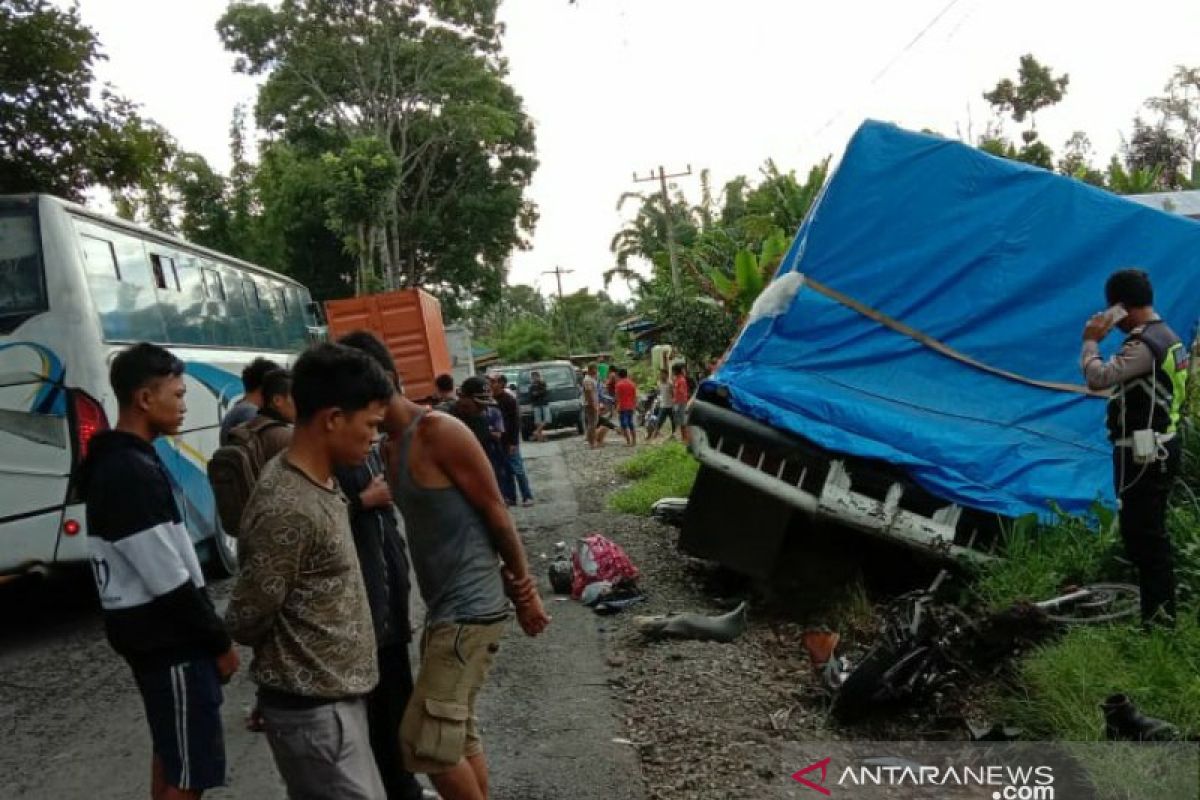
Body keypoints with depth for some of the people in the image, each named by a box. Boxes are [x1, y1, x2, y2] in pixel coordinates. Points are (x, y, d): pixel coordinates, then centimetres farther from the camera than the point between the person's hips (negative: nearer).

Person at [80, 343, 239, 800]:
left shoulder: (115, 463, 9)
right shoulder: (133, 473, -23)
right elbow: (169, 582, -23)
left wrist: (209, 634, 18)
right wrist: (219, 641, -13)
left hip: (149, 633, 10)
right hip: (168, 639, -10)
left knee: (170, 749, 21)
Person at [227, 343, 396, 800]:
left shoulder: (317, 479, 3)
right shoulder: (287, 509, -26)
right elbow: (245, 621, -19)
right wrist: (291, 655, -1)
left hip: (337, 696, 9)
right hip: (313, 710, -9)